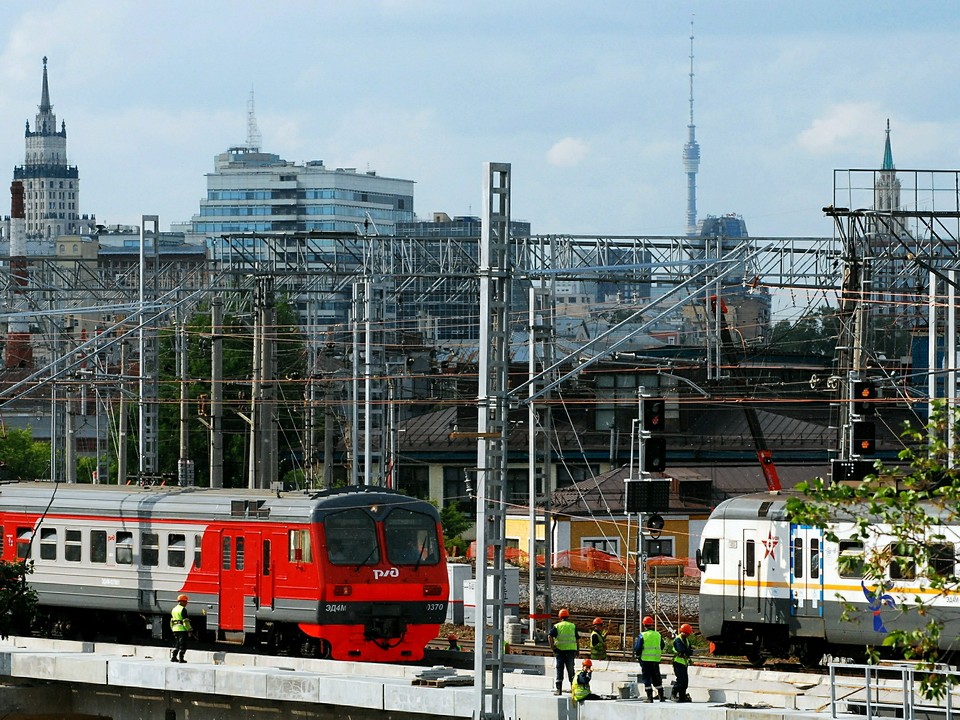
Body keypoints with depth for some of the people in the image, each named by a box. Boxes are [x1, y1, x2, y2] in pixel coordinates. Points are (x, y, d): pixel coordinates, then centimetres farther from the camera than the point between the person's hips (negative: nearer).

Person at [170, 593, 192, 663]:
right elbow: (186, 621, -16)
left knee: (176, 644, 16)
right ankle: (181, 658, -3)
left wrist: (173, 629, 26)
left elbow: (171, 621, 19)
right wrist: (189, 630, -12)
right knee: (182, 644, -2)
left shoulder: (174, 609, 15)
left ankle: (173, 657, 10)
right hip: (182, 629, -8)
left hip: (175, 629, 8)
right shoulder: (183, 609, -11)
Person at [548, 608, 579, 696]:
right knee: (570, 670, 10)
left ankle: (559, 689, -3)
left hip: (560, 650, -1)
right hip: (571, 649, 1)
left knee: (560, 669, 3)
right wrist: (577, 651, 9)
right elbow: (577, 640, 4)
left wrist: (552, 647, -7)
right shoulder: (573, 626, 6)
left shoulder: (556, 626, 1)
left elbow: (550, 636, -12)